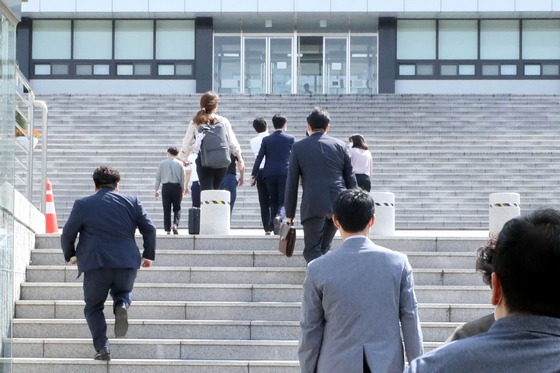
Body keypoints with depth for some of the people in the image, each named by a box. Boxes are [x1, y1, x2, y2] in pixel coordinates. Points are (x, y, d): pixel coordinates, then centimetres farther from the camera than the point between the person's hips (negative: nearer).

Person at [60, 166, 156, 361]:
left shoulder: (82, 205, 4)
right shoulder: (132, 202, 9)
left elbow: (67, 234, 7)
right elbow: (149, 229, 7)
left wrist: (70, 256, 24)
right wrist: (148, 255, 19)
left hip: (96, 264, -2)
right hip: (127, 263, 2)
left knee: (93, 307, 15)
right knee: (124, 292, 30)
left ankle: (102, 348, -2)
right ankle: (121, 305, -7)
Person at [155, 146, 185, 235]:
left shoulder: (162, 163, 4)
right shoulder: (179, 163, 4)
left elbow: (158, 177, 6)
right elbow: (182, 178, 5)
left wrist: (156, 190, 12)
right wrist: (182, 192, 13)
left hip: (165, 187, 0)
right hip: (176, 187, 0)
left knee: (166, 210, 5)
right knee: (177, 208, 8)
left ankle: (168, 230, 4)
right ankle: (175, 224, -16)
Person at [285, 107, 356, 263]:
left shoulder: (298, 147, 3)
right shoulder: (340, 145, 10)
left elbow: (291, 182, 3)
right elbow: (351, 180, 10)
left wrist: (290, 213, 9)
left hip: (313, 205, -3)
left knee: (312, 250, 0)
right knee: (324, 247, 22)